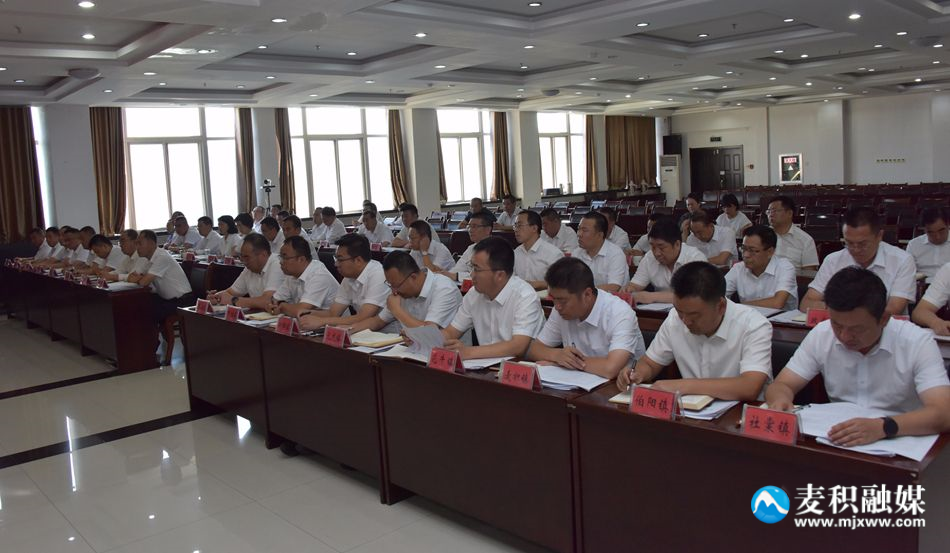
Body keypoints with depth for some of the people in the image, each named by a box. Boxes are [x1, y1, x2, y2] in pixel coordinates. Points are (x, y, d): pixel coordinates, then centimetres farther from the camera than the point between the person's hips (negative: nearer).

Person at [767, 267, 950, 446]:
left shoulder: (918, 342, -10)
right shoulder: (821, 334, -3)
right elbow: (781, 386, 1)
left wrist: (883, 427, -36)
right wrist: (780, 401, -22)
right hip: (837, 443, 2)